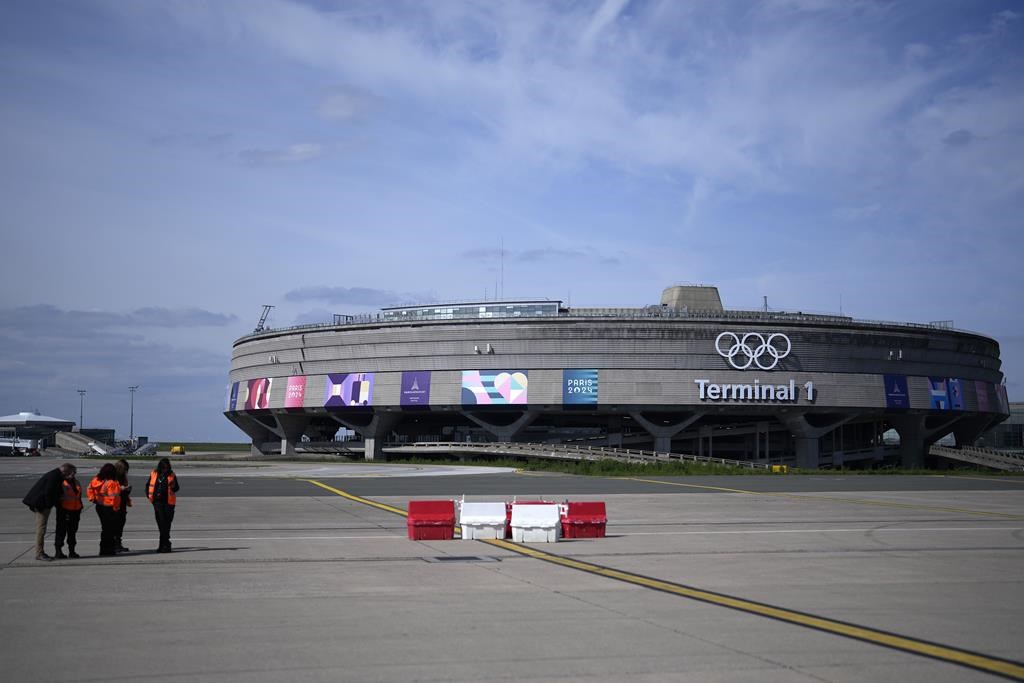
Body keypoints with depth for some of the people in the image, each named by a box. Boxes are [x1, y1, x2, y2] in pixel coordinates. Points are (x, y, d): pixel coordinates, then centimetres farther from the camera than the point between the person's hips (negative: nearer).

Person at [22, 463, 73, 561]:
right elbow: (48, 492, -23)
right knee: (41, 528, -7)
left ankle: (40, 552, 20)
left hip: (44, 505, 11)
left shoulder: (56, 475, 11)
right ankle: (39, 553, -5)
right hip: (42, 505, -11)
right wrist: (49, 505, -14)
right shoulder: (54, 476, -21)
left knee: (41, 529, 14)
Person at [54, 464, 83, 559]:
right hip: (64, 510, -7)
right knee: (61, 531, -5)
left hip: (75, 510, 7)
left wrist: (80, 508, 20)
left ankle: (72, 551, 19)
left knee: (73, 531, 11)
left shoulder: (76, 482, 15)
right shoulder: (61, 483, -7)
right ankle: (58, 551, -1)